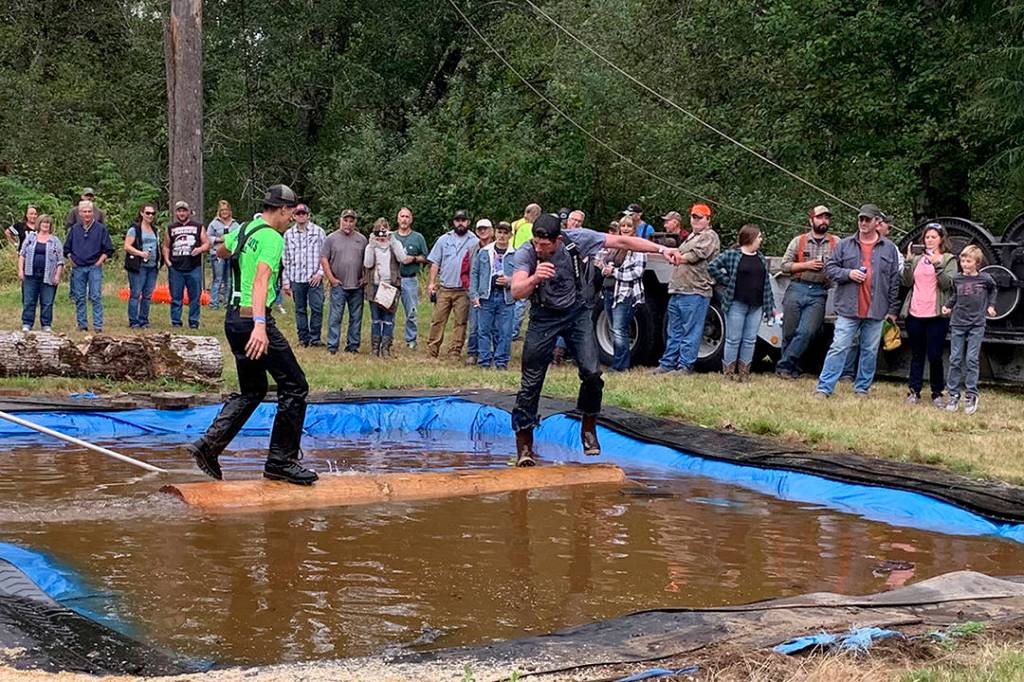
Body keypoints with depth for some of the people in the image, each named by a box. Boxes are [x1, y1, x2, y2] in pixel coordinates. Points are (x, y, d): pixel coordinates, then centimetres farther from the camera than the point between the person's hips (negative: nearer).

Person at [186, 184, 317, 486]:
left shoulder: (242, 230, 13)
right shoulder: (273, 238, -13)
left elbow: (220, 252, 35)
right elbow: (261, 279, -28)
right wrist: (260, 325, -39)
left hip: (233, 318, 9)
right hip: (253, 319, -9)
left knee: (251, 391, 20)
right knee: (295, 387, 0)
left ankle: (208, 445, 12)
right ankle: (281, 462, 2)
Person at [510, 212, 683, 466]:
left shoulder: (576, 240, -19)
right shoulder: (524, 255, -21)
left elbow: (621, 241, -12)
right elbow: (516, 291, -33)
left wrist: (661, 249, -14)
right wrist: (535, 278, -55)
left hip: (577, 312, 1)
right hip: (544, 316, -1)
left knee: (591, 373, -12)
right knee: (531, 382, -4)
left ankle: (588, 428, 11)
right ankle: (524, 445, 7)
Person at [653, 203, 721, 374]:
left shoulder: (710, 236, -2)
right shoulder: (691, 236, 25)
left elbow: (694, 256, -12)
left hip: (695, 291, -9)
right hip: (677, 291, 9)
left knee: (691, 332, -6)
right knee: (674, 331, 11)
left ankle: (685, 366, -4)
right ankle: (667, 364, 15)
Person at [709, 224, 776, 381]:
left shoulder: (761, 258, 13)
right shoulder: (731, 255, -5)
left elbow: (766, 283, 14)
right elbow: (712, 266, -7)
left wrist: (771, 306, 10)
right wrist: (727, 282, -8)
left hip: (756, 306, 5)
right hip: (737, 304, -5)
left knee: (750, 340, 6)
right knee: (733, 339, -1)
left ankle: (744, 373, 12)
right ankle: (728, 373, 6)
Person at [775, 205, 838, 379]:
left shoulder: (836, 243, 9)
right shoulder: (799, 241, 10)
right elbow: (785, 265, 7)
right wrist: (806, 265, -5)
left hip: (819, 293, -1)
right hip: (797, 288, 1)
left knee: (807, 332, -14)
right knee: (789, 332, 2)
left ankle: (784, 365, -5)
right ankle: (792, 369, 15)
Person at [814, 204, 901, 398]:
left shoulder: (889, 248, 7)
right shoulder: (845, 245, 6)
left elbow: (895, 282, 8)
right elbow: (830, 268, 7)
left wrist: (893, 309, 4)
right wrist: (848, 273, -11)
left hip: (876, 311, 1)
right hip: (848, 309, -1)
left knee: (870, 351, 7)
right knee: (839, 348, -5)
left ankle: (862, 388, 18)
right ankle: (824, 388, -4)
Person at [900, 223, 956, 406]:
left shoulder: (948, 260, 3)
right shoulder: (917, 259, 14)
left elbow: (947, 284, -10)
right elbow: (907, 282, 4)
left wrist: (937, 264, -20)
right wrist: (908, 261, -7)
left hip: (937, 315, -3)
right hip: (915, 314, 4)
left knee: (935, 356, -3)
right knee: (917, 355, 9)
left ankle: (937, 393, 7)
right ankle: (914, 391, 13)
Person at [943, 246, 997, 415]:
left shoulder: (985, 278, -2)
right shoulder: (957, 279, 1)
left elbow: (993, 290, 18)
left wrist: (991, 306, 10)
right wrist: (947, 305, 1)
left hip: (977, 324, -2)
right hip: (958, 323, 2)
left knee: (972, 360, -3)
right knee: (955, 360, 2)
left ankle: (971, 396, 3)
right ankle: (953, 395, 9)